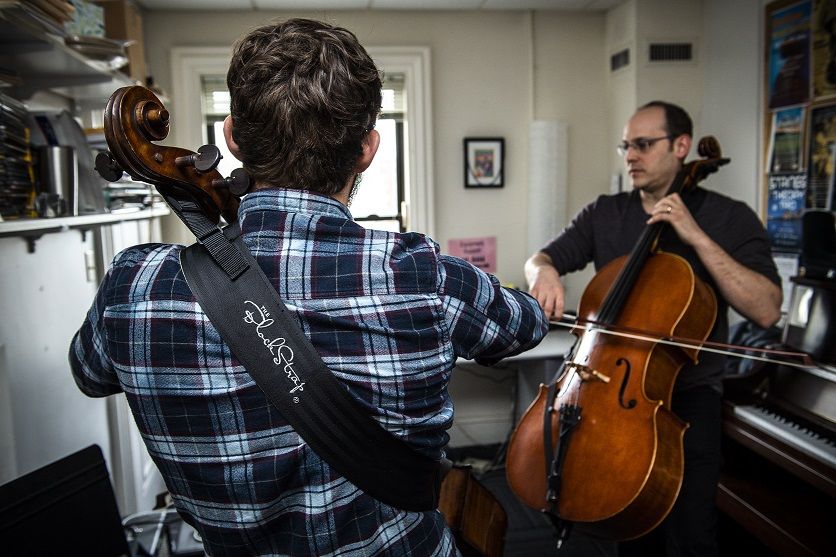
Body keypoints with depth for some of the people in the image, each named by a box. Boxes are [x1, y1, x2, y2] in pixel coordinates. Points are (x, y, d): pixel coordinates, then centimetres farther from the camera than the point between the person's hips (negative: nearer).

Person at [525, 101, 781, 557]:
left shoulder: (729, 218, -1)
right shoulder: (603, 214, 8)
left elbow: (766, 310, -12)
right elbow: (540, 259, 5)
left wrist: (696, 236, -18)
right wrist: (544, 272, -19)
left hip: (685, 390, -2)